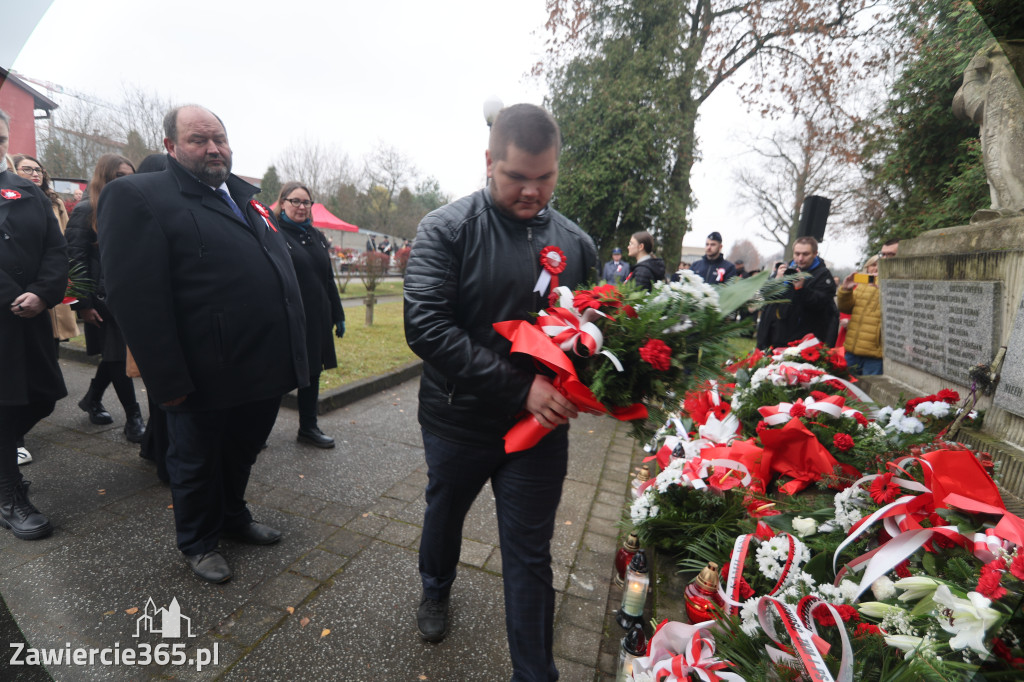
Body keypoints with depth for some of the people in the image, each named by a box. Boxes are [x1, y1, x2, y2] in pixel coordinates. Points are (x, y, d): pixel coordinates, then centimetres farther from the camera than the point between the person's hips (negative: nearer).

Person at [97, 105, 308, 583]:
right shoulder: (138, 197, -9)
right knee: (197, 465, 16)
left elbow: (283, 269, 14)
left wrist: (292, 354, 10)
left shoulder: (246, 197, 14)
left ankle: (233, 516, 48)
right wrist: (169, 383, -19)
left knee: (242, 454, 25)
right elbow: (136, 299, -17)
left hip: (264, 373, 7)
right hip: (206, 382, -6)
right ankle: (198, 543, 39)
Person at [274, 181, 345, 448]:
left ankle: (308, 427, 27)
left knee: (312, 371, 13)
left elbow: (328, 279, 16)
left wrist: (338, 315, 15)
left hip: (316, 319, 6)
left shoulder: (316, 236, 14)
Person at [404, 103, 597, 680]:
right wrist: (520, 386, -28)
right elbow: (426, 327, -22)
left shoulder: (577, 243, -2)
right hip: (458, 420, 0)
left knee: (530, 558, 12)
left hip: (543, 427, 1)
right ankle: (437, 590, 59)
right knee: (445, 515, 26)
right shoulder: (447, 230, -12)